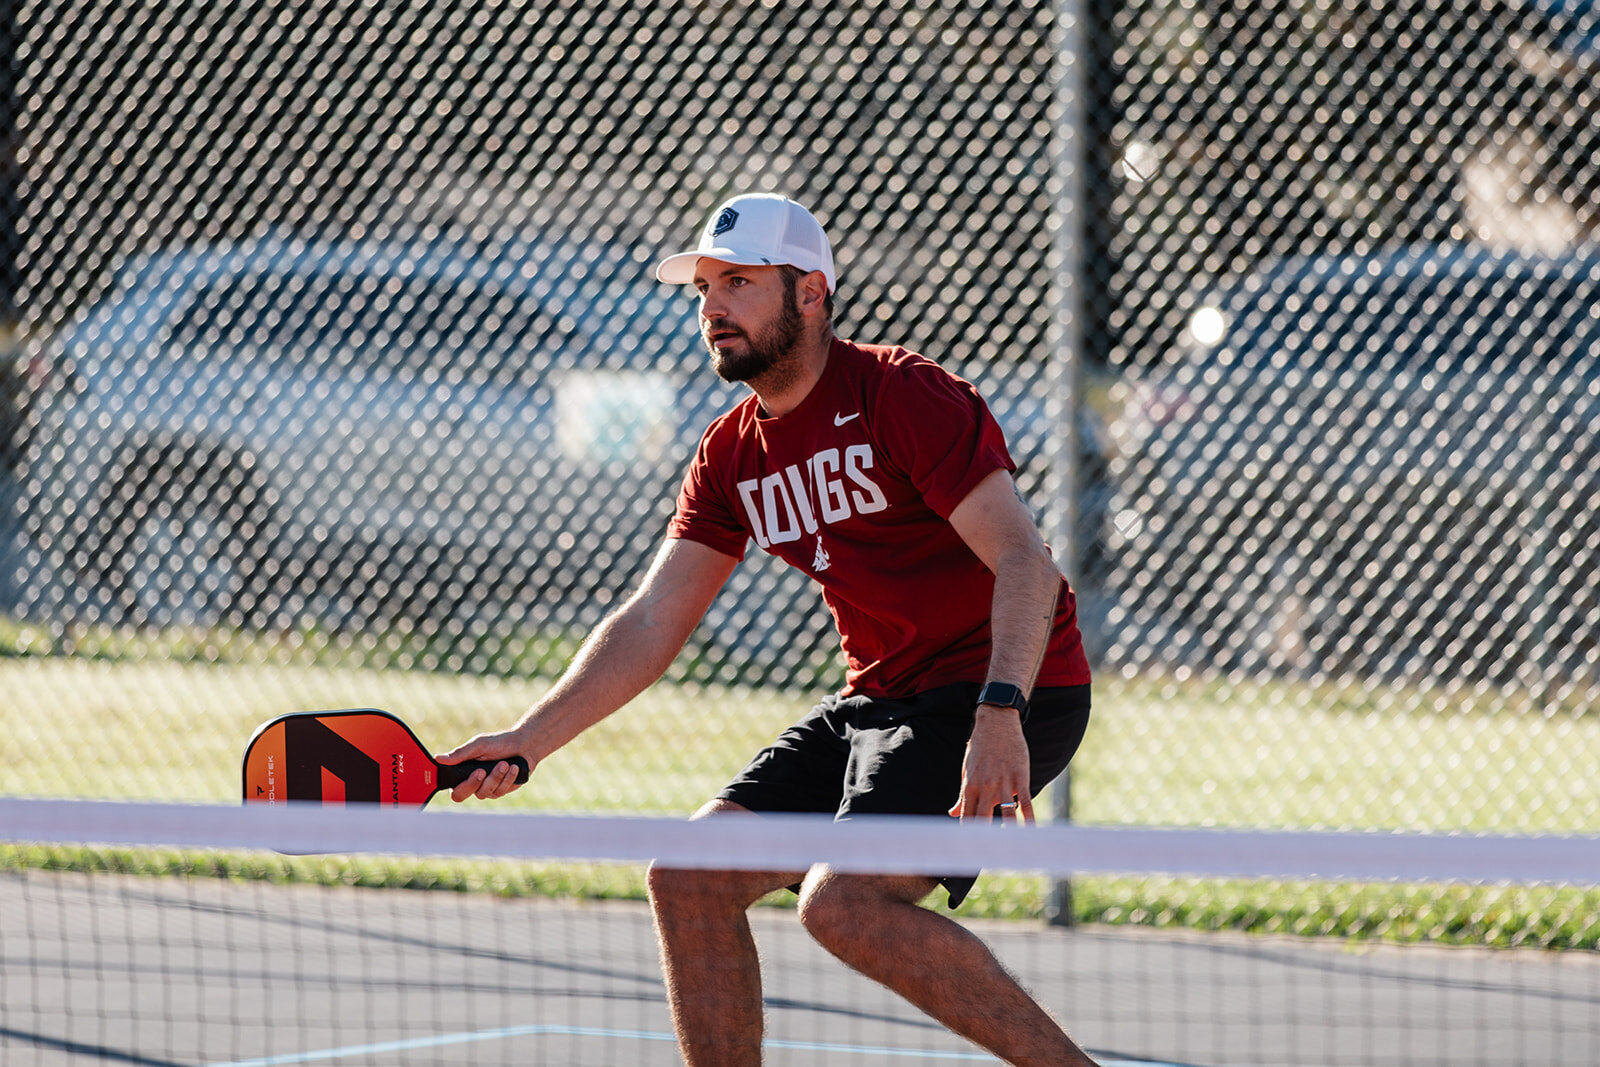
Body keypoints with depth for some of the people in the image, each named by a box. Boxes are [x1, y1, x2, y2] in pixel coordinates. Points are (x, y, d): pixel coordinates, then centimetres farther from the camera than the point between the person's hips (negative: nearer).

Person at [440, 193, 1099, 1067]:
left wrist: (999, 711, -36)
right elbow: (651, 624, 9)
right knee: (691, 880, -2)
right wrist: (527, 740, -3)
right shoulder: (732, 455, 10)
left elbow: (1025, 560, -21)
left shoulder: (904, 396, -13)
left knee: (846, 905, -27)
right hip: (877, 699, 8)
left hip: (1004, 695, -8)